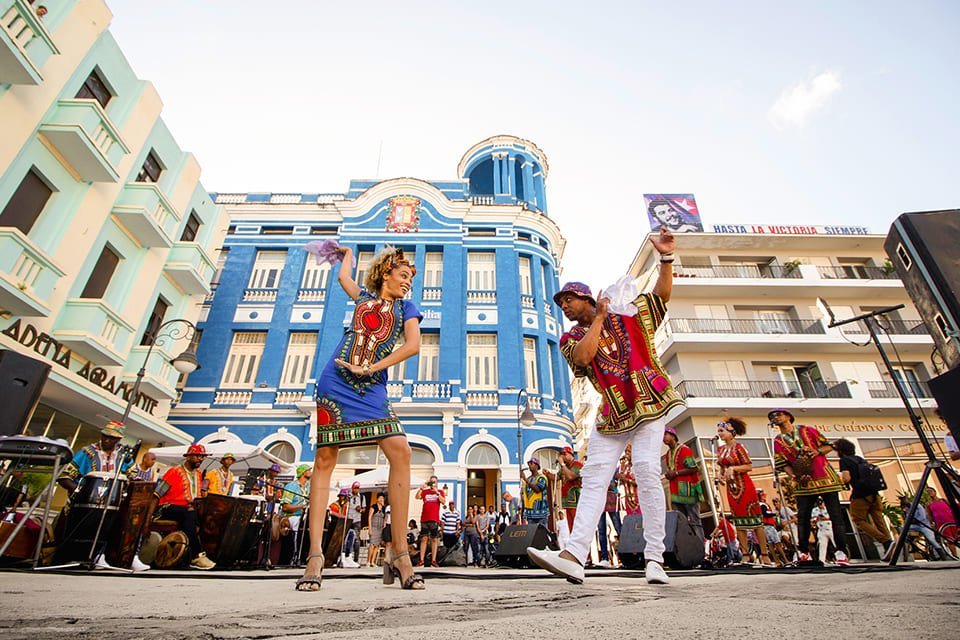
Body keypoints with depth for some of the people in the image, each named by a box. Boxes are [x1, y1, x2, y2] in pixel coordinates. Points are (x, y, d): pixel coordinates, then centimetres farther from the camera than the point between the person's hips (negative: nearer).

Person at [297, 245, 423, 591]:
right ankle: (315, 554, 4)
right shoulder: (364, 297, 19)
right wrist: (347, 253, 55)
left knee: (401, 452, -18)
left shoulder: (406, 307, 13)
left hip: (371, 390, -1)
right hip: (335, 383, 2)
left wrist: (370, 369, -9)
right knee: (324, 460, -3)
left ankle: (399, 553, -11)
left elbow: (413, 345, -4)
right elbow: (343, 276, 37)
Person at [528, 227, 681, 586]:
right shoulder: (570, 339, 11)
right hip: (611, 415, 2)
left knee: (646, 469, -14)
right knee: (594, 478, -8)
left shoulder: (626, 316, 11)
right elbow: (583, 356, -12)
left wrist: (666, 258, -10)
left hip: (649, 402, -1)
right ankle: (574, 556, -15)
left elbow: (662, 295, 3)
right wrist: (599, 318, -3)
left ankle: (654, 559, -7)